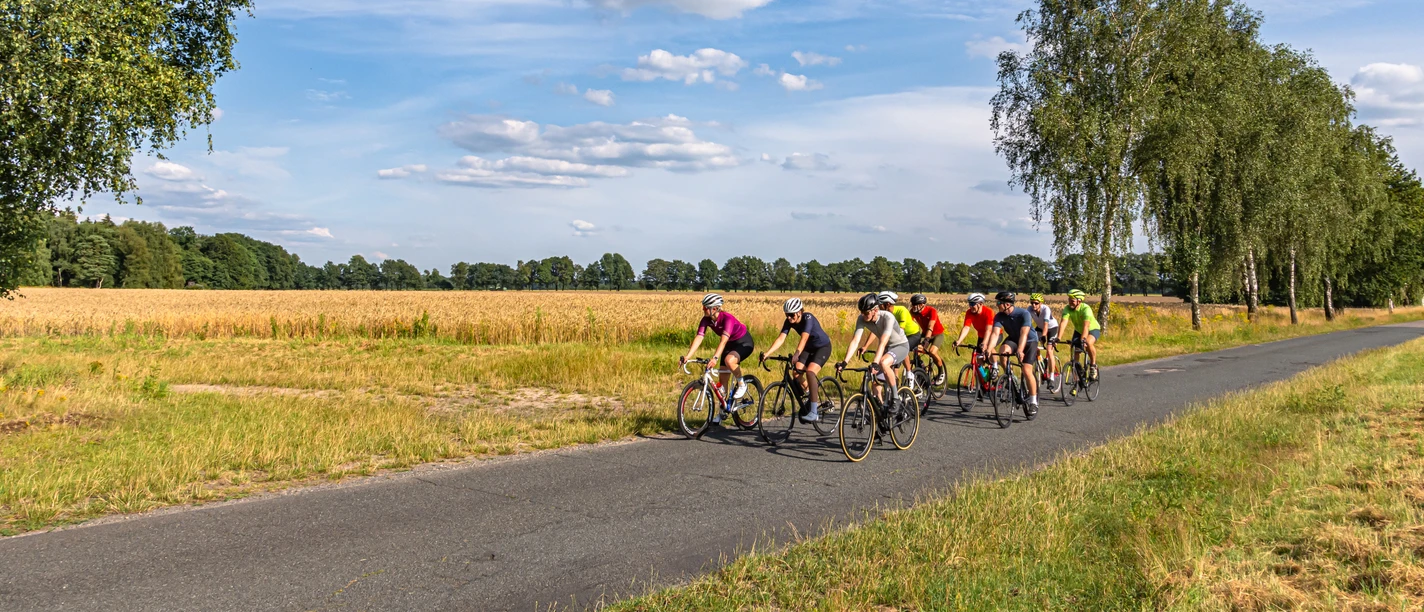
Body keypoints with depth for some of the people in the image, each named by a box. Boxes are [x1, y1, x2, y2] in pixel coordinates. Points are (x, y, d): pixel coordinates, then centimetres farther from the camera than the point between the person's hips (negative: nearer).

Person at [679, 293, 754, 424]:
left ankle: (741, 384, -10)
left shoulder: (727, 318, -33)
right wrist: (687, 356, -34)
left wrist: (715, 358, -57)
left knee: (729, 360, -36)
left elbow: (724, 339, -44)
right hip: (730, 344, 7)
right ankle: (722, 411, 16)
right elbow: (698, 338, -22)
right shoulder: (706, 319, -14)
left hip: (744, 342, -7)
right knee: (722, 378, 4)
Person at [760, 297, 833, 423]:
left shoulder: (808, 318, -29)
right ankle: (811, 392, 18)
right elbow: (781, 339, -20)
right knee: (796, 373, -14)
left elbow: (804, 338, -43)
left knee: (810, 372, -28)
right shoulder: (789, 322, -12)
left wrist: (797, 354, -59)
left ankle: (813, 413, -27)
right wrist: (767, 353, -33)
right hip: (809, 348, 6)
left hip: (823, 347, -6)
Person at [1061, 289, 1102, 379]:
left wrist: (1083, 340, -59)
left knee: (1088, 343, -34)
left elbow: (1086, 326, -45)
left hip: (1093, 329, -5)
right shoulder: (1067, 309, -22)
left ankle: (1093, 365, -13)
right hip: (1078, 331, 5)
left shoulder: (1086, 309, -33)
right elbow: (1064, 322, -34)